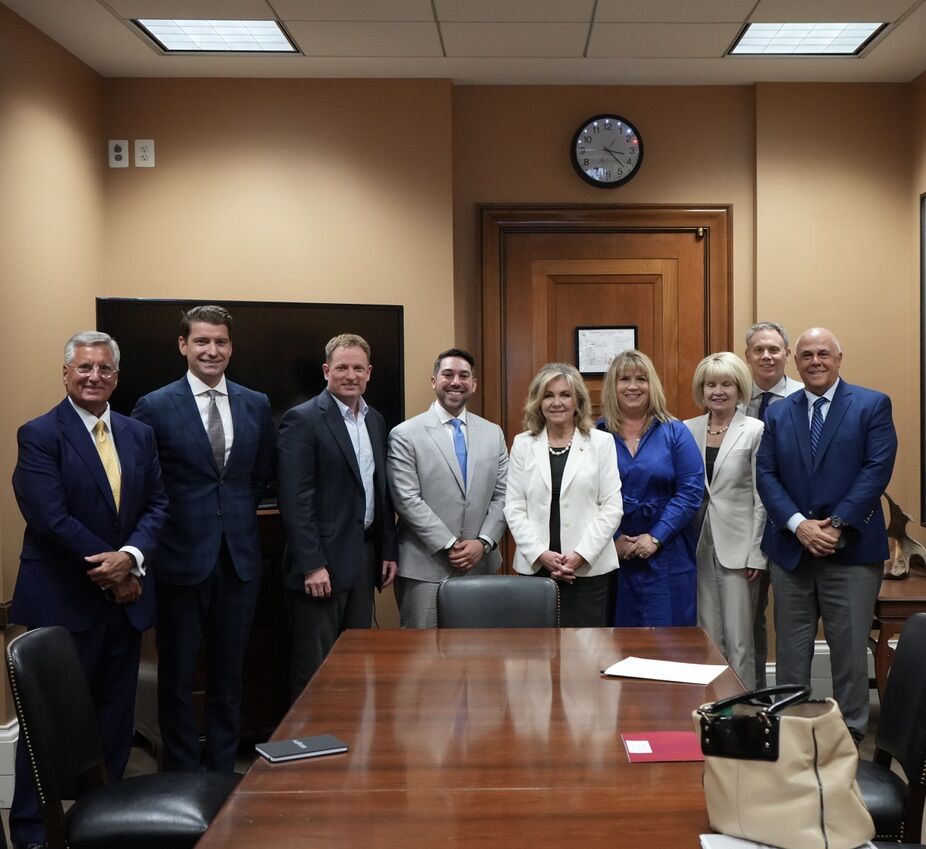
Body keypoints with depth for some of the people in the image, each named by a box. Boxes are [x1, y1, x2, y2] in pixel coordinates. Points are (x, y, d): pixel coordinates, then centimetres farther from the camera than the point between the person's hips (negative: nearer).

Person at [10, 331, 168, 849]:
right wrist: (110, 568, -14)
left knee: (116, 718, 13)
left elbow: (157, 505, 5)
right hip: (63, 600, -5)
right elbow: (51, 518, -17)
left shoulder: (139, 434, 9)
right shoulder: (40, 435, -8)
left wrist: (131, 557, -14)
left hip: (124, 596, 6)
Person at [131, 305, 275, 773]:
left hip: (239, 555, 3)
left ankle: (224, 769, 27)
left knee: (229, 674, 14)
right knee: (177, 675, 9)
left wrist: (240, 512, 4)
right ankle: (183, 773, 23)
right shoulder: (155, 407, -6)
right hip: (181, 558, -3)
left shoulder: (256, 405, 5)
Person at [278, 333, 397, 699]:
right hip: (322, 560, -7)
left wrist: (388, 552, 12)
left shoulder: (375, 421, 13)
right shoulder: (303, 420, -10)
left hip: (365, 556, 7)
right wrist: (311, 565, -19)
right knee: (316, 668, 1)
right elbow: (294, 500, -15)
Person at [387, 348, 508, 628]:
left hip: (480, 565, 4)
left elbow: (502, 495, 8)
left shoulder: (493, 433, 11)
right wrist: (450, 545, -13)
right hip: (425, 568, -4)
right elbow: (407, 500, -10)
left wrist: (483, 542, -6)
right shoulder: (405, 435, -3)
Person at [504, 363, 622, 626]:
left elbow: (611, 507, -1)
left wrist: (582, 554, -10)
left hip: (590, 568, -1)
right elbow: (514, 508, 4)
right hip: (536, 566, 1)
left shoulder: (601, 442, 3)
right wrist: (540, 553, -8)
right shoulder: (522, 444, 7)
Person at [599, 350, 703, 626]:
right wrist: (612, 539, -12)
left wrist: (656, 537, -11)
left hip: (665, 556, 0)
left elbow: (691, 491, -4)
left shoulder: (674, 433, 4)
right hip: (610, 556, 0)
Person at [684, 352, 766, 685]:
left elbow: (762, 497, -4)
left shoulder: (755, 431, -3)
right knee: (708, 635, 9)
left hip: (737, 548, -3)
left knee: (739, 638, -1)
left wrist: (756, 554, -8)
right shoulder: (687, 430, 8)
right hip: (698, 544, 3)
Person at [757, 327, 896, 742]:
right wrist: (799, 525, -12)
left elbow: (877, 469, -8)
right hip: (791, 549, 3)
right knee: (790, 650, 10)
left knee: (849, 648, 3)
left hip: (851, 549, -3)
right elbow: (766, 475, 2)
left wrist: (837, 524, -15)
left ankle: (851, 734, 15)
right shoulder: (778, 414, 10)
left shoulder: (872, 405, 1)